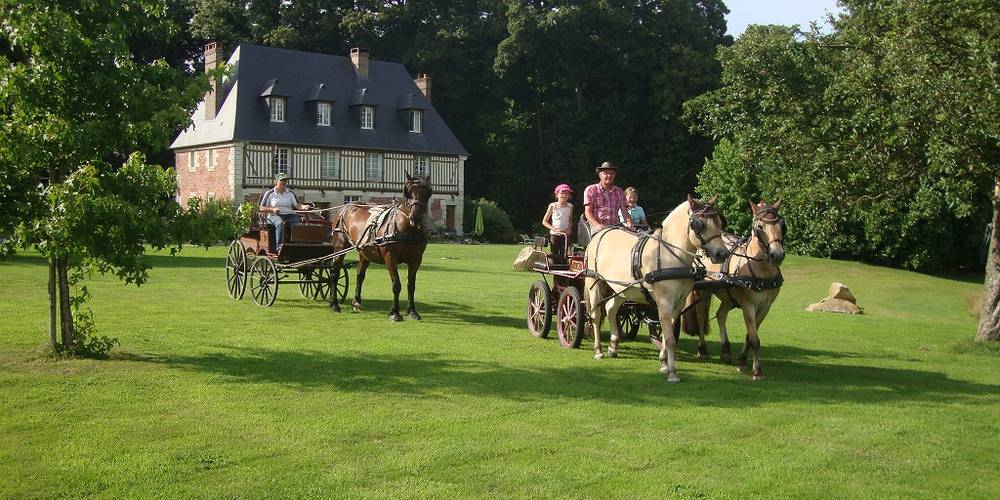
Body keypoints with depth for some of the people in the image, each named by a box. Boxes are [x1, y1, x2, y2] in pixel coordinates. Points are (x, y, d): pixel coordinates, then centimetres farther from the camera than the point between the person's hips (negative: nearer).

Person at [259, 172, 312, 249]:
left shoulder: (290, 193, 21)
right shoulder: (269, 193, 12)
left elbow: (297, 205, 9)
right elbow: (261, 208, 9)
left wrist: (303, 207, -14)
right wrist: (272, 209, -9)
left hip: (290, 215, 3)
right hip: (275, 216, -3)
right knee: (280, 224, -38)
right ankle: (279, 247, -44)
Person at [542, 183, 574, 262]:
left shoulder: (569, 206, 2)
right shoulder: (553, 206, -4)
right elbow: (544, 221, -1)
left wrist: (569, 228, -3)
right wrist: (554, 229, -14)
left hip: (565, 235, 2)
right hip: (554, 235, -2)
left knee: (563, 257, 1)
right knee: (555, 258, -1)